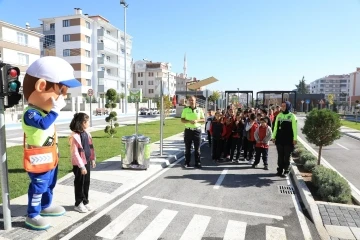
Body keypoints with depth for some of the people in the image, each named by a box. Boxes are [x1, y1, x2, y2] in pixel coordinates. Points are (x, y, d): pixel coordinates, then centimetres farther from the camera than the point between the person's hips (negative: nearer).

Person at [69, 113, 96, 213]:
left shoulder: (87, 134, 3)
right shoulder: (75, 136, -22)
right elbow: (75, 153, -22)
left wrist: (92, 159, 13)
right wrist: (81, 166, -21)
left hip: (87, 162, 7)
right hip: (79, 164, -7)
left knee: (87, 183, 16)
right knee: (79, 184, 8)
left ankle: (85, 201, 32)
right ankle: (78, 204, 24)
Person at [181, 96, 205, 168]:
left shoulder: (199, 110, 6)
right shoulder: (185, 110, 5)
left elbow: (203, 119, 6)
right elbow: (182, 120, 3)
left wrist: (197, 120, -14)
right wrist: (189, 121, -16)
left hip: (197, 130, 0)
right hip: (188, 130, 0)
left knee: (197, 148, 4)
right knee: (187, 148, 5)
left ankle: (197, 163, 12)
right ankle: (187, 163, 14)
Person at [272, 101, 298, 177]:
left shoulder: (292, 116, -2)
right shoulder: (279, 115, 10)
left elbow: (295, 128, -6)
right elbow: (275, 127, 13)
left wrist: (295, 138, -11)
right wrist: (273, 136, 10)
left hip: (288, 140, -4)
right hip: (279, 139, 4)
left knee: (287, 157, 5)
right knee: (280, 156, 10)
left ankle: (286, 171, 14)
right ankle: (280, 170, 19)